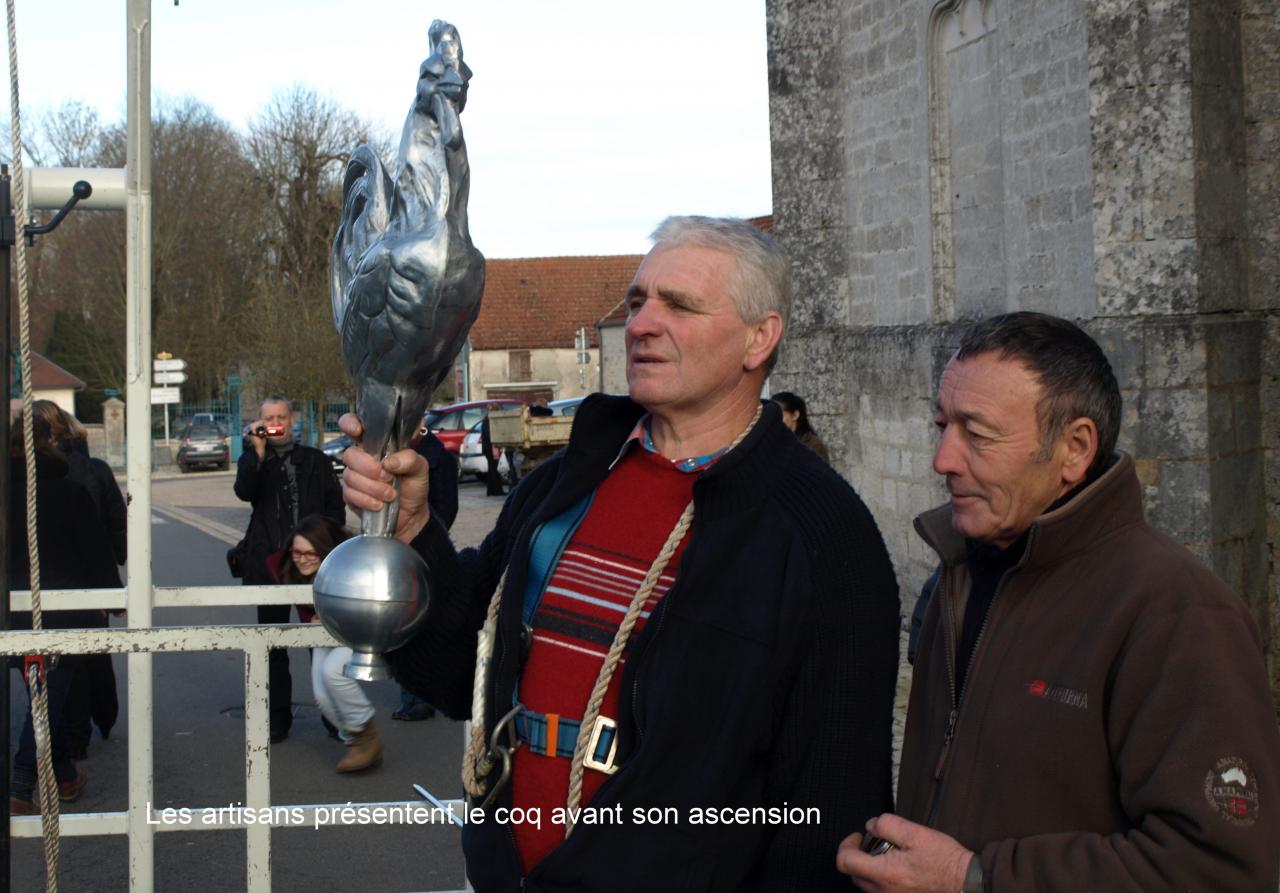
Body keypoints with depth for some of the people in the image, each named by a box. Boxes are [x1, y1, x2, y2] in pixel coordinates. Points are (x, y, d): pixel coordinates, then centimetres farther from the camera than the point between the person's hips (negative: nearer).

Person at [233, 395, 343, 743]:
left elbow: (335, 506, 9)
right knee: (273, 644, 5)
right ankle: (278, 718, 14)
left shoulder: (316, 461, 11)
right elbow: (244, 492, -13)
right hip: (269, 565, 0)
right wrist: (258, 451, -19)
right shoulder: (252, 460, 7)